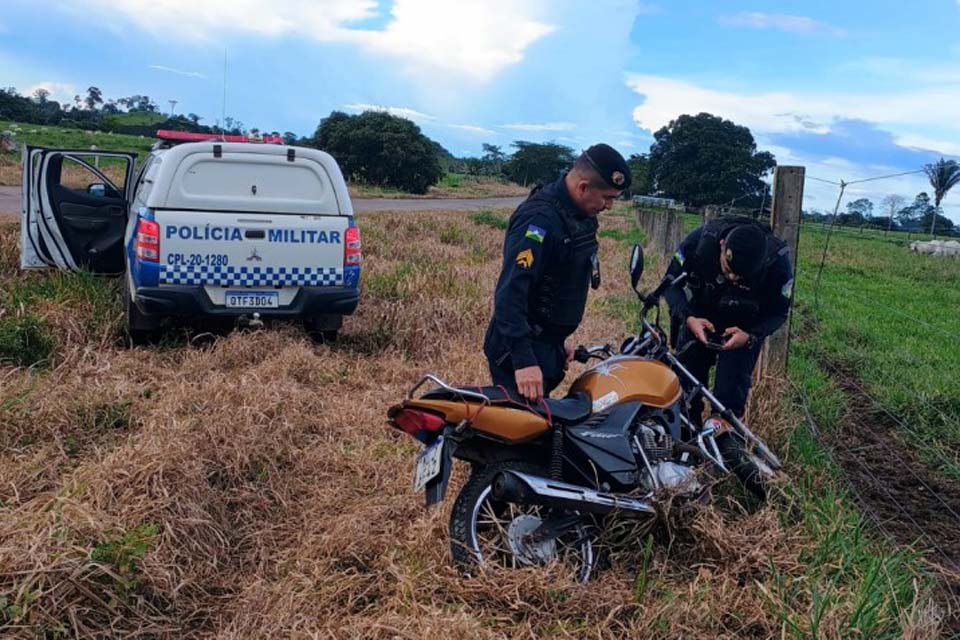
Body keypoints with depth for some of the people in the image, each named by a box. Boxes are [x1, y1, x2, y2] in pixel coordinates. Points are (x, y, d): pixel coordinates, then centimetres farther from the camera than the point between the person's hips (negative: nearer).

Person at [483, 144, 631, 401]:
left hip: (547, 345, 9)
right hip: (521, 350, -9)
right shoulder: (540, 218, -23)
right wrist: (523, 360, -34)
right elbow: (511, 290, -30)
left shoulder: (578, 216, 8)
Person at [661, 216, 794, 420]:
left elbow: (779, 311, -12)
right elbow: (671, 281, -14)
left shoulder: (777, 260, -28)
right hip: (700, 319, 2)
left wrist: (750, 335, -30)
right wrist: (688, 318, -30)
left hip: (745, 328, -1)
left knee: (730, 394, -10)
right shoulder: (701, 239, -28)